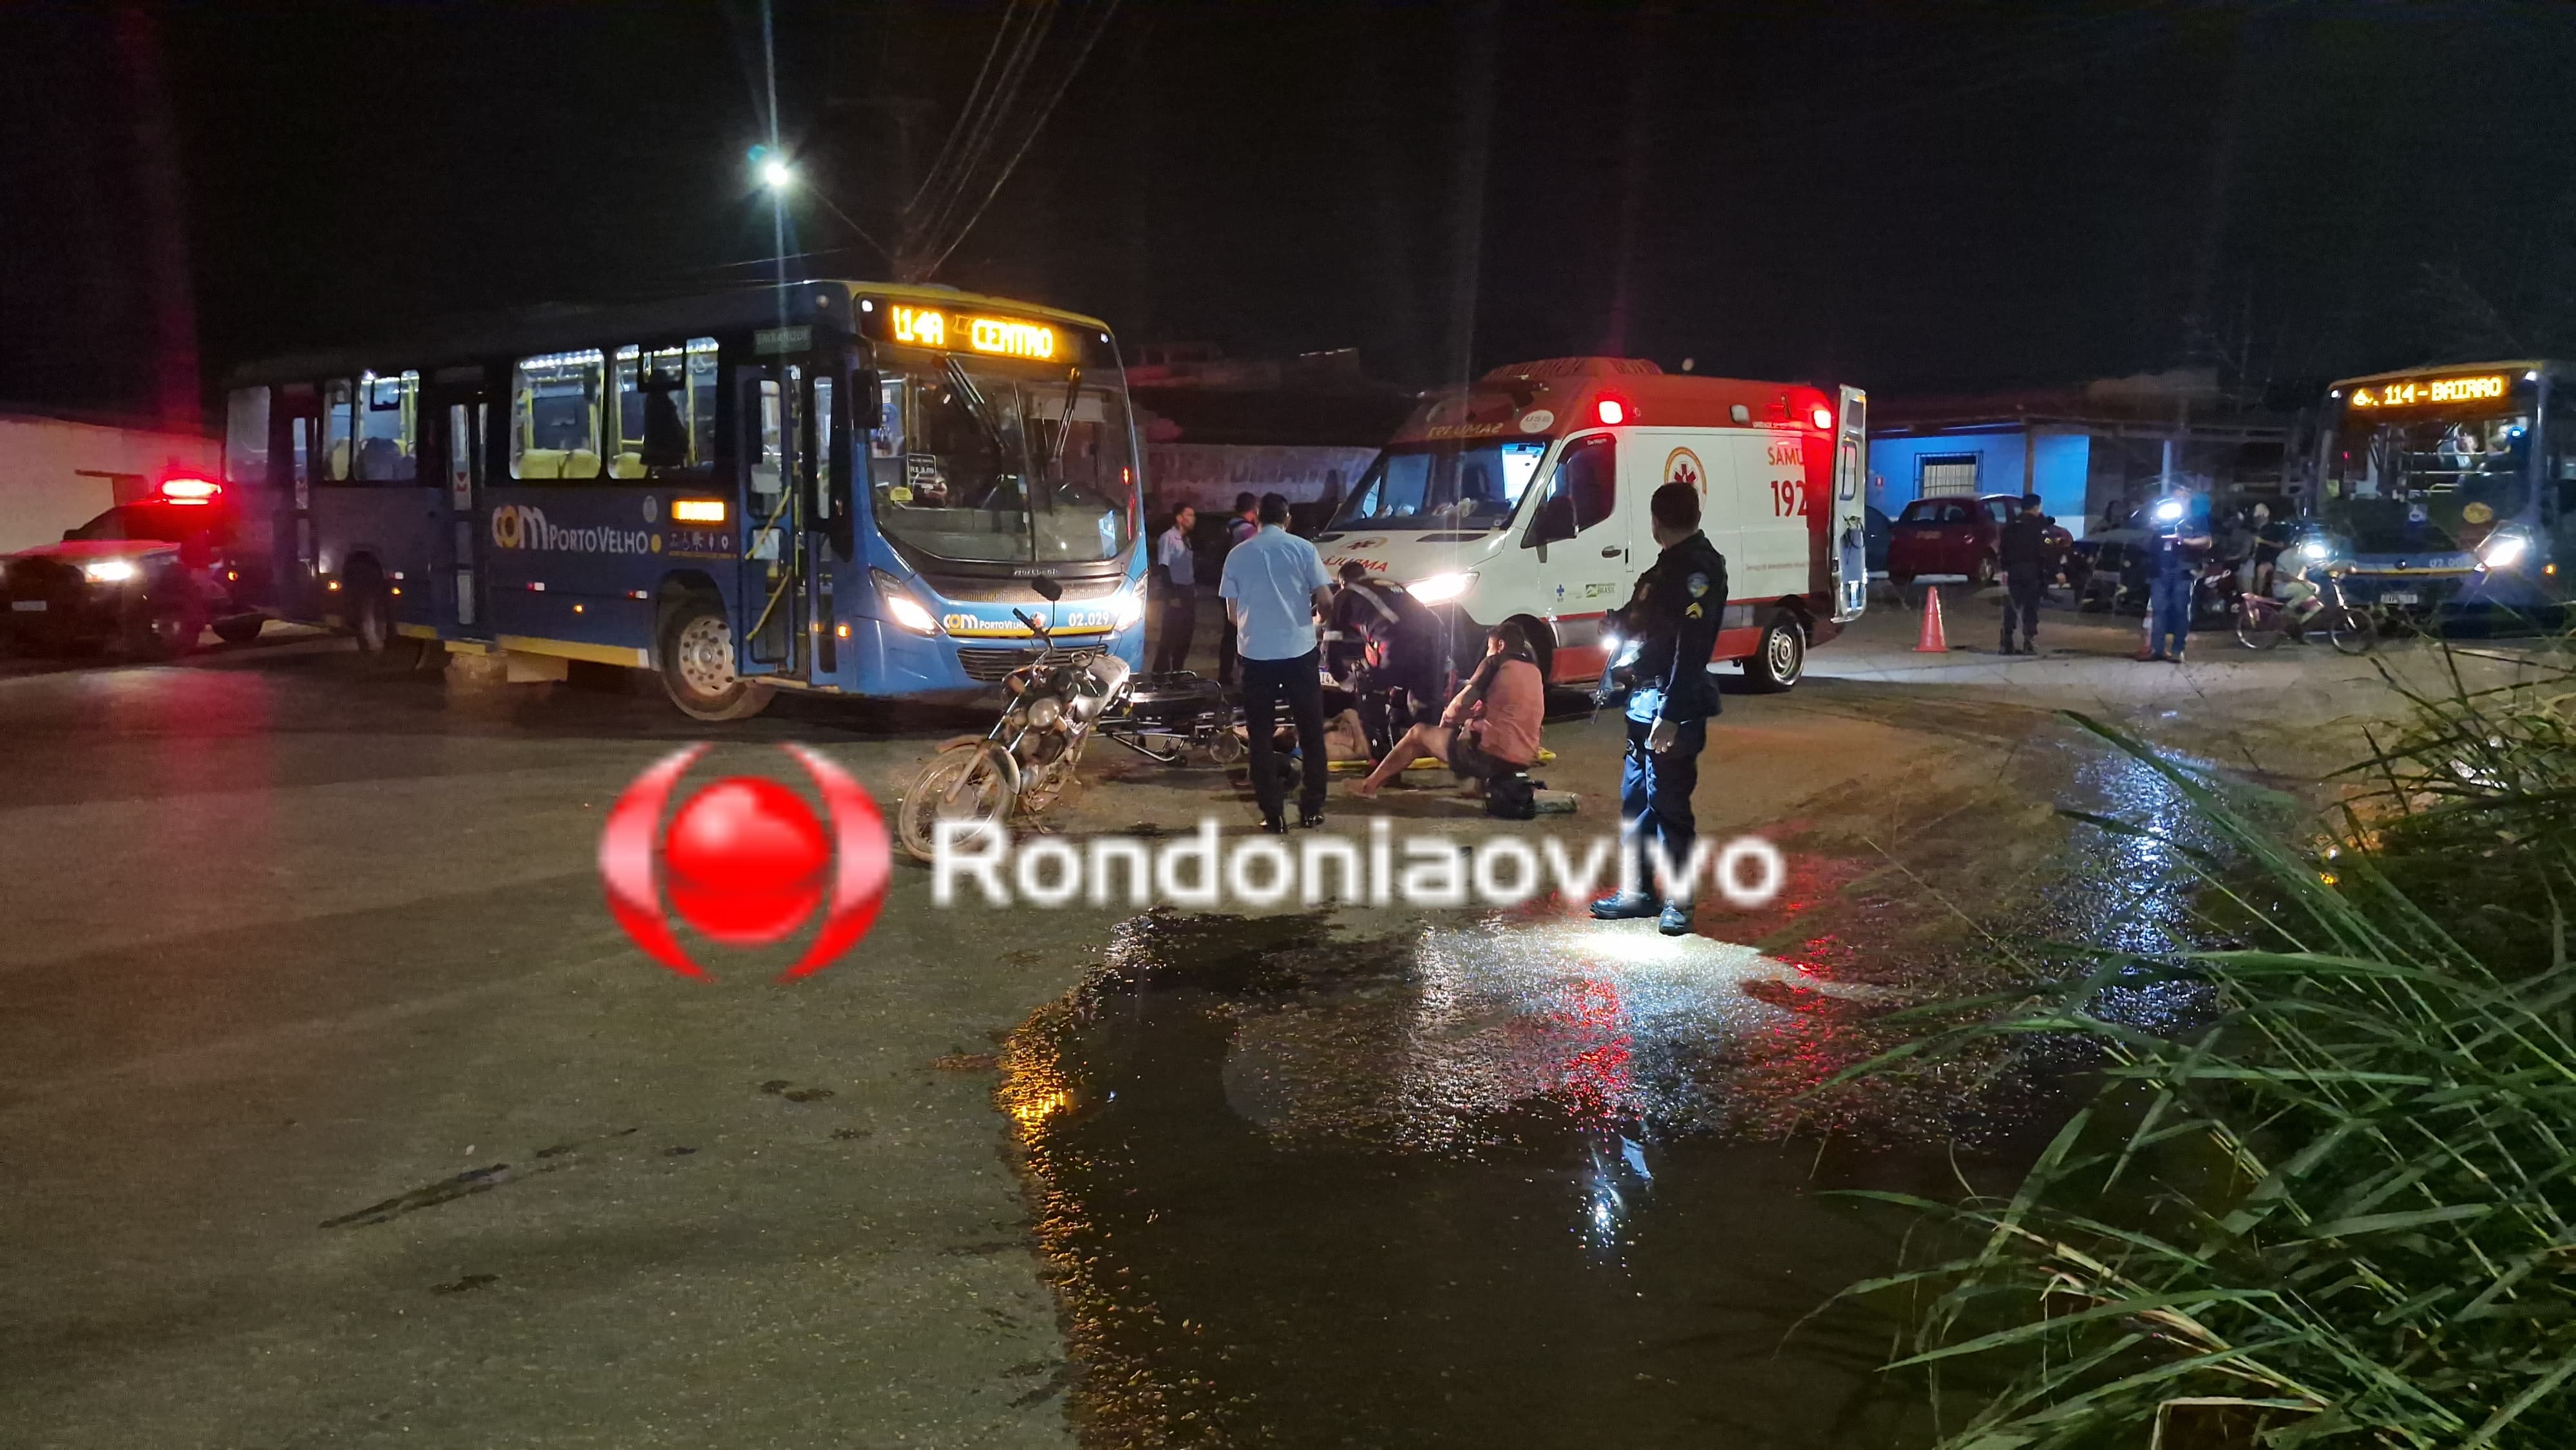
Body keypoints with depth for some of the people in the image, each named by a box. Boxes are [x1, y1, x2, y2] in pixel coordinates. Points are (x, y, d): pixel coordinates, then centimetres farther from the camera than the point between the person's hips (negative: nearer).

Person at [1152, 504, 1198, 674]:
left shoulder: (1186, 539, 12)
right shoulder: (1168, 538, -12)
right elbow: (1163, 568, -15)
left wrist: (1194, 589, 10)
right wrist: (1172, 595, -18)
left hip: (1189, 592, 8)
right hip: (1176, 592, -8)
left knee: (1186, 634, 11)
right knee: (1171, 635, -5)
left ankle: (1178, 671, 21)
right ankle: (1160, 672, 2)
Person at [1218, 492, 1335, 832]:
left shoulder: (1238, 555, 3)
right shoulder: (1302, 548, -2)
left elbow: (1232, 613, 6)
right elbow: (1326, 601, -3)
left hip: (1256, 654, 1)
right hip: (1300, 651, 0)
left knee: (1260, 737, 8)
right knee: (1311, 733, 12)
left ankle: (1273, 814, 6)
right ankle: (1312, 808, 15)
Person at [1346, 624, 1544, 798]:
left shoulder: (1497, 663, -4)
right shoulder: (1534, 671, 17)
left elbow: (1462, 703, -6)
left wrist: (1446, 717, 14)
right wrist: (1471, 718, 20)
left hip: (1492, 754, -7)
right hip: (1524, 759, 7)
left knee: (1418, 732, 14)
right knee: (1468, 727, 38)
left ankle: (1369, 785, 23)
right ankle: (1478, 779, 21)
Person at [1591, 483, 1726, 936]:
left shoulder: (1700, 568, -15)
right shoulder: (1669, 565, 15)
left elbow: (1691, 647, -22)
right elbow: (1633, 621, 25)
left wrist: (1672, 715, -26)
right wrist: (1627, 619, 5)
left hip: (1673, 703, -10)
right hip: (1645, 698, 10)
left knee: (1668, 803, -3)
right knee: (1635, 798, 15)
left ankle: (1679, 901, 8)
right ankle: (1640, 890, 25)